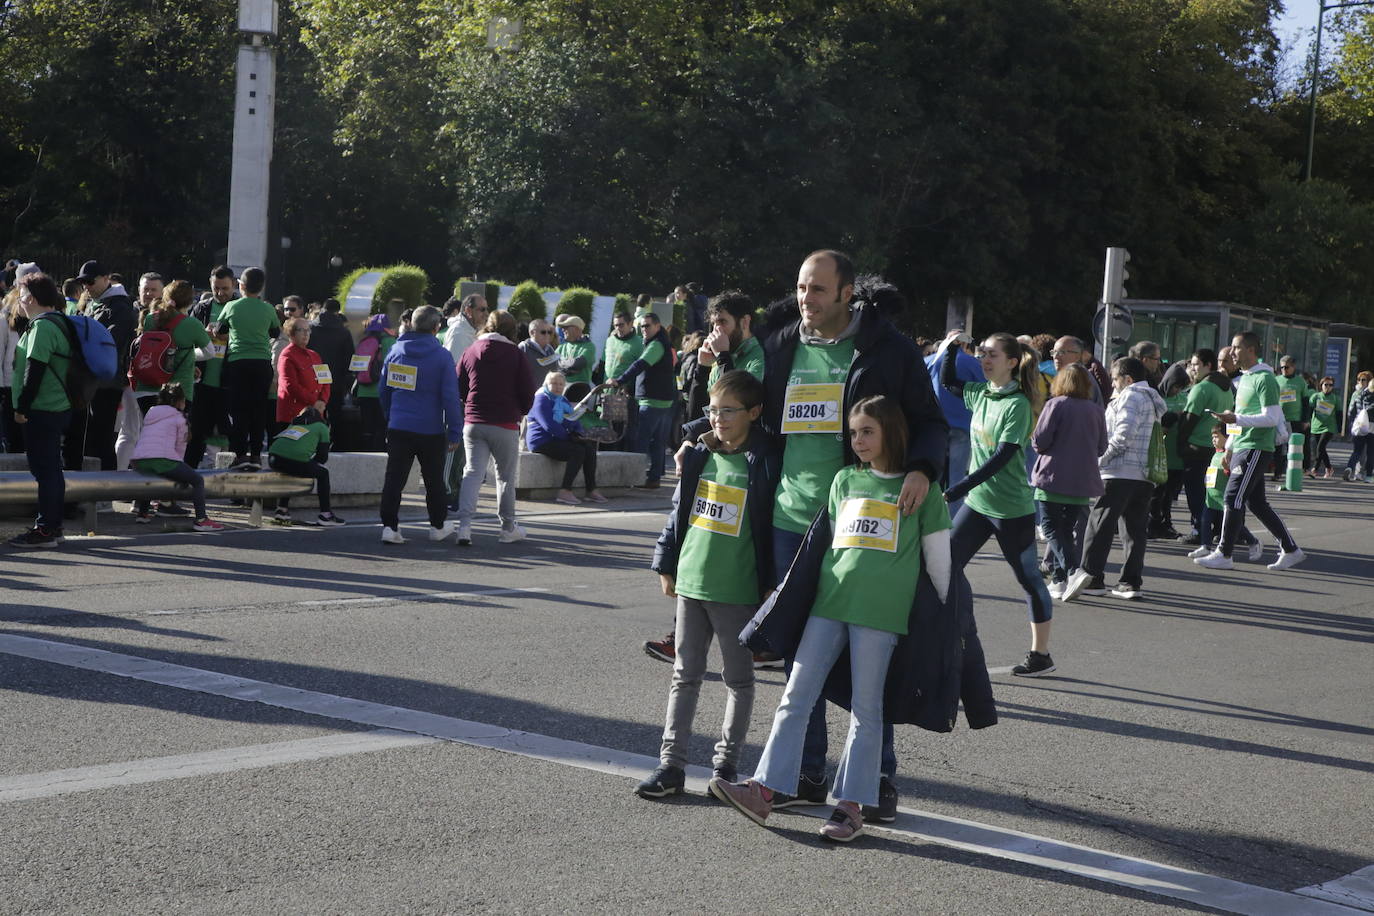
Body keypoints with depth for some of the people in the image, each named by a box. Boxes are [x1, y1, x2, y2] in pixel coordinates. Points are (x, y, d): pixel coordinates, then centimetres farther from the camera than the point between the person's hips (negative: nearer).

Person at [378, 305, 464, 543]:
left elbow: (384, 389, 13)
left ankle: (389, 526, -3)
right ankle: (438, 526, 25)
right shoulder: (442, 355, -9)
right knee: (434, 479, 13)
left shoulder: (396, 351, 4)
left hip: (398, 427, 3)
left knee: (394, 479, 4)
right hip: (431, 430, -2)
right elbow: (450, 397, -11)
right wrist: (455, 432, -7)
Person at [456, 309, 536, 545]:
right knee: (506, 476, 9)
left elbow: (458, 388, 9)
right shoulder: (515, 355, -4)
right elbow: (527, 393, -2)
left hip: (473, 424, 3)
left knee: (473, 472, 2)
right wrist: (521, 411, 18)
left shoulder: (471, 352, 5)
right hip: (505, 424, -2)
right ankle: (508, 528, 18)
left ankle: (464, 524, -14)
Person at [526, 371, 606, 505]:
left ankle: (591, 490, -13)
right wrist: (569, 437, -16)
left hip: (558, 439, 9)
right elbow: (549, 425, -19)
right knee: (578, 451, -27)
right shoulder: (541, 400, -8)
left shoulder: (563, 401, 21)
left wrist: (578, 434, -3)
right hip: (542, 442, -9)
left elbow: (574, 421, 20)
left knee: (590, 447, -10)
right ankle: (565, 491, -29)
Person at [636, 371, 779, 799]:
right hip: (691, 582, 5)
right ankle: (671, 765, 11)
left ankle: (726, 763, 18)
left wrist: (770, 585, -9)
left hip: (738, 591, -5)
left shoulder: (765, 462, -9)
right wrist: (666, 564, 13)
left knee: (739, 679, 8)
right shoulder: (699, 456, 6)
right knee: (685, 675, 8)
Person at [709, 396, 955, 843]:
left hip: (880, 609, -5)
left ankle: (851, 805, 4)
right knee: (796, 695, -1)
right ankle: (765, 790, -1)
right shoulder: (845, 480, 15)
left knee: (865, 706, -1)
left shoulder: (919, 489, 2)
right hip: (830, 602, 5)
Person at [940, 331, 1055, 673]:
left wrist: (955, 490, -27)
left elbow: (1002, 458, -23)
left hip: (1012, 508, -7)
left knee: (1029, 579, 6)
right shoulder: (980, 393, 5)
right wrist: (951, 348, 6)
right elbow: (947, 381, 25)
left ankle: (1041, 654, 18)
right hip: (977, 503, 7)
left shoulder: (1018, 404, -16)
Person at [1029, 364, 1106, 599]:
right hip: (1083, 482, 5)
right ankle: (1058, 579, 16)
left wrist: (1039, 446, 9)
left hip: (1054, 480, -5)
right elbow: (1101, 447, 10)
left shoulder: (1056, 405, -9)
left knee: (1053, 529, 0)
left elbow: (1039, 441, -13)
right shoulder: (1095, 410, 6)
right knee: (1068, 529, 14)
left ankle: (1072, 572, -18)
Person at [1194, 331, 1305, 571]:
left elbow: (1271, 418, -19)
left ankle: (1223, 554, -5)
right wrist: (1229, 447, 23)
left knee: (1233, 498, -10)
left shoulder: (1264, 379, -12)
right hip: (1242, 448, 10)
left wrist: (1236, 419, -25)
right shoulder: (1244, 378, 18)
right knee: (1257, 502, 10)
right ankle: (1291, 550, 17)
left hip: (1256, 449, -10)